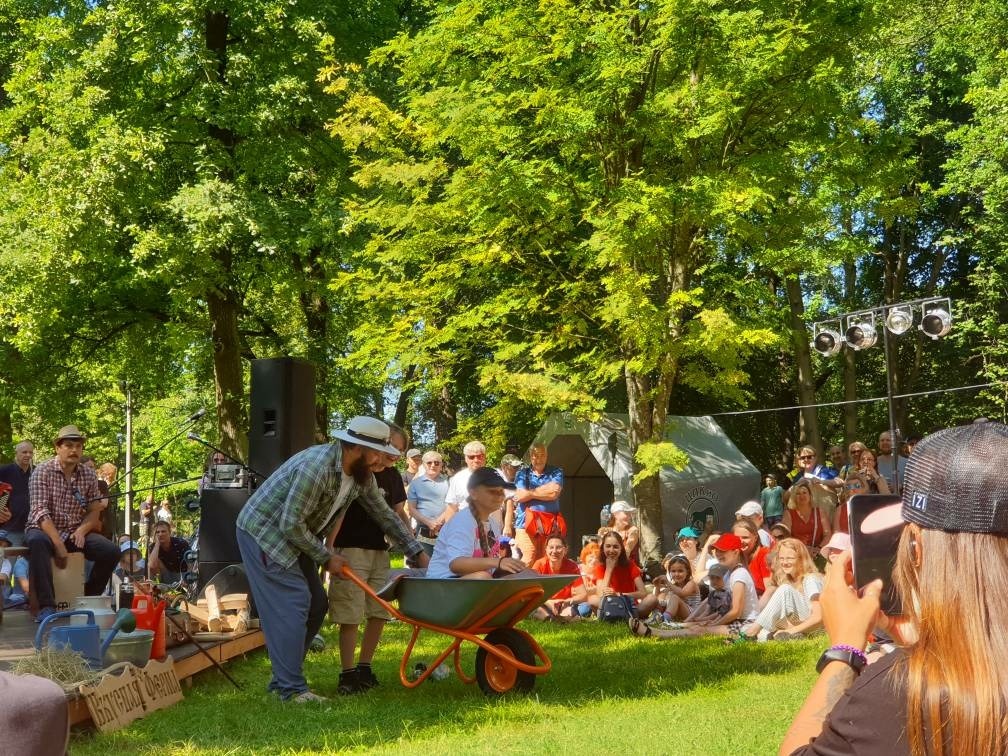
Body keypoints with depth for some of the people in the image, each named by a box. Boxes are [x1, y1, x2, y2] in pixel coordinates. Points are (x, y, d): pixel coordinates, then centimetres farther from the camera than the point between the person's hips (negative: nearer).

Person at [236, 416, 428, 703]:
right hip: (263, 531, -9)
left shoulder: (363, 476, -3)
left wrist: (418, 553, 9)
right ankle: (292, 689, -7)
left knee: (316, 604, 6)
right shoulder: (317, 466, -31)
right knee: (292, 604, -14)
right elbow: (291, 523, -28)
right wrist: (326, 558, -18)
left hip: (295, 537, 9)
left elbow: (385, 515, 10)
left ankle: (282, 678, 15)